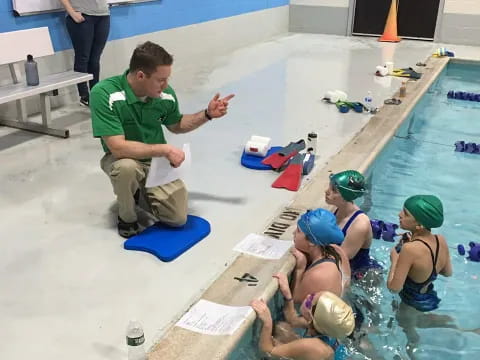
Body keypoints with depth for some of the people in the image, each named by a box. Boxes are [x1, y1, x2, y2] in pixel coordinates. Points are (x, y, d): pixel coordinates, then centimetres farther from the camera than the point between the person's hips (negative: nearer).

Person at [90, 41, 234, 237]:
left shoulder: (165, 94, -12)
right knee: (127, 167, -39)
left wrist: (207, 114, -6)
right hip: (122, 159, -3)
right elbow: (118, 148, -32)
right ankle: (126, 218, -7)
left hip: (158, 160, 3)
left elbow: (176, 125, 9)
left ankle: (145, 191, 20)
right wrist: (166, 149, -29)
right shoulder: (104, 94, -27)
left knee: (178, 217, -12)